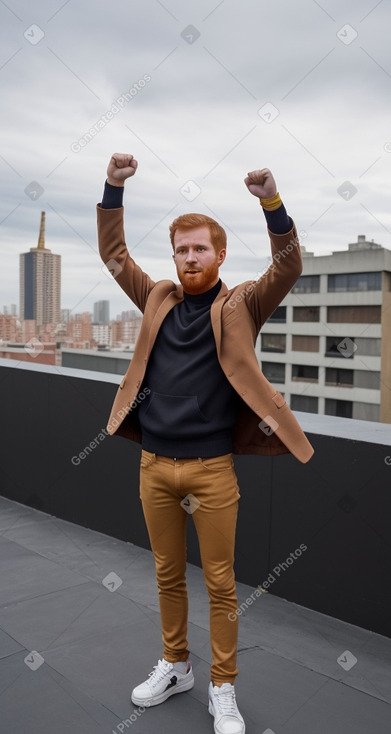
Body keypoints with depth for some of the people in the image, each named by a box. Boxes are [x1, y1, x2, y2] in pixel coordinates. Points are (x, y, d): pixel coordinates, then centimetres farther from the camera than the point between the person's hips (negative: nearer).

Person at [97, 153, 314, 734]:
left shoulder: (239, 307, 0)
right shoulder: (158, 300, 10)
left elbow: (289, 268, -12)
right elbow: (113, 252, 13)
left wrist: (270, 202, -26)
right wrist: (114, 188, 2)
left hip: (211, 468, -3)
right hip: (154, 464, 4)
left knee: (220, 582, 8)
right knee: (168, 575, 18)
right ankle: (175, 667, 38)